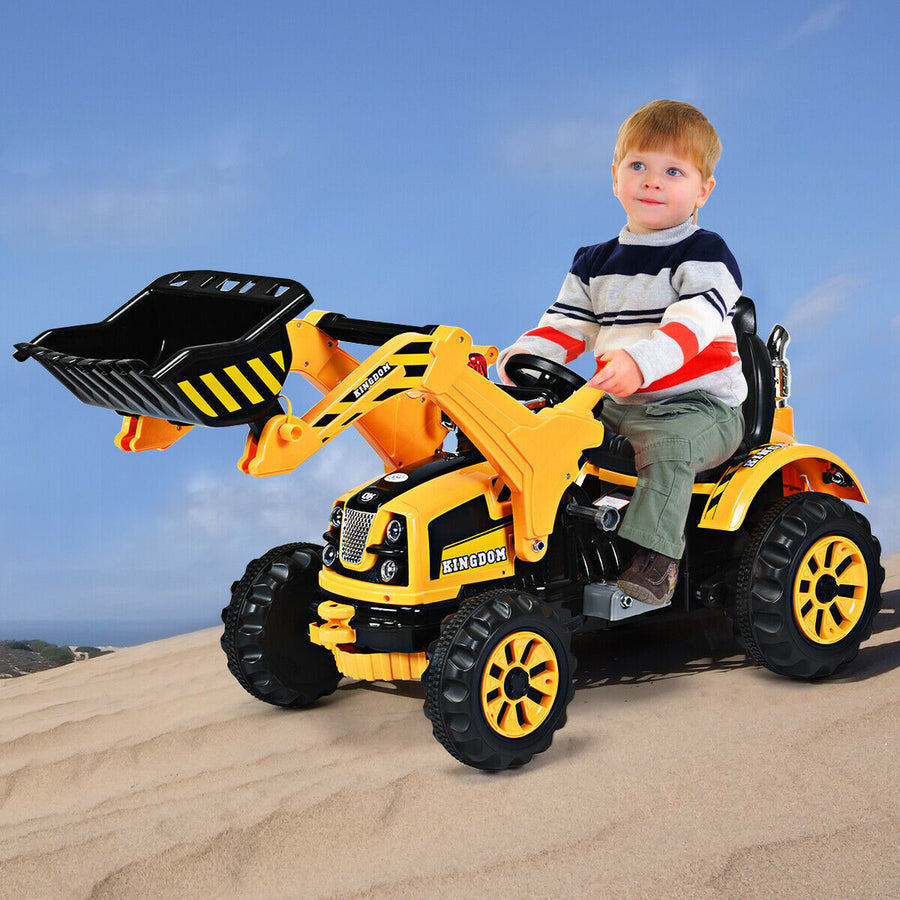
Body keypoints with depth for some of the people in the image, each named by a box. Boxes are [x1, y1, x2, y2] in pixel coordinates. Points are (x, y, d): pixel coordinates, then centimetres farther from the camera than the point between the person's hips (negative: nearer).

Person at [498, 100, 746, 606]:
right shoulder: (596, 264, 15)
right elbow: (567, 328, 10)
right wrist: (524, 355, -12)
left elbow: (692, 324, -22)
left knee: (667, 443, -35)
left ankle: (654, 556, -37)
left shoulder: (705, 253, -5)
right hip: (618, 406, 6)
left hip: (702, 405, -6)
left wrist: (640, 361, -41)